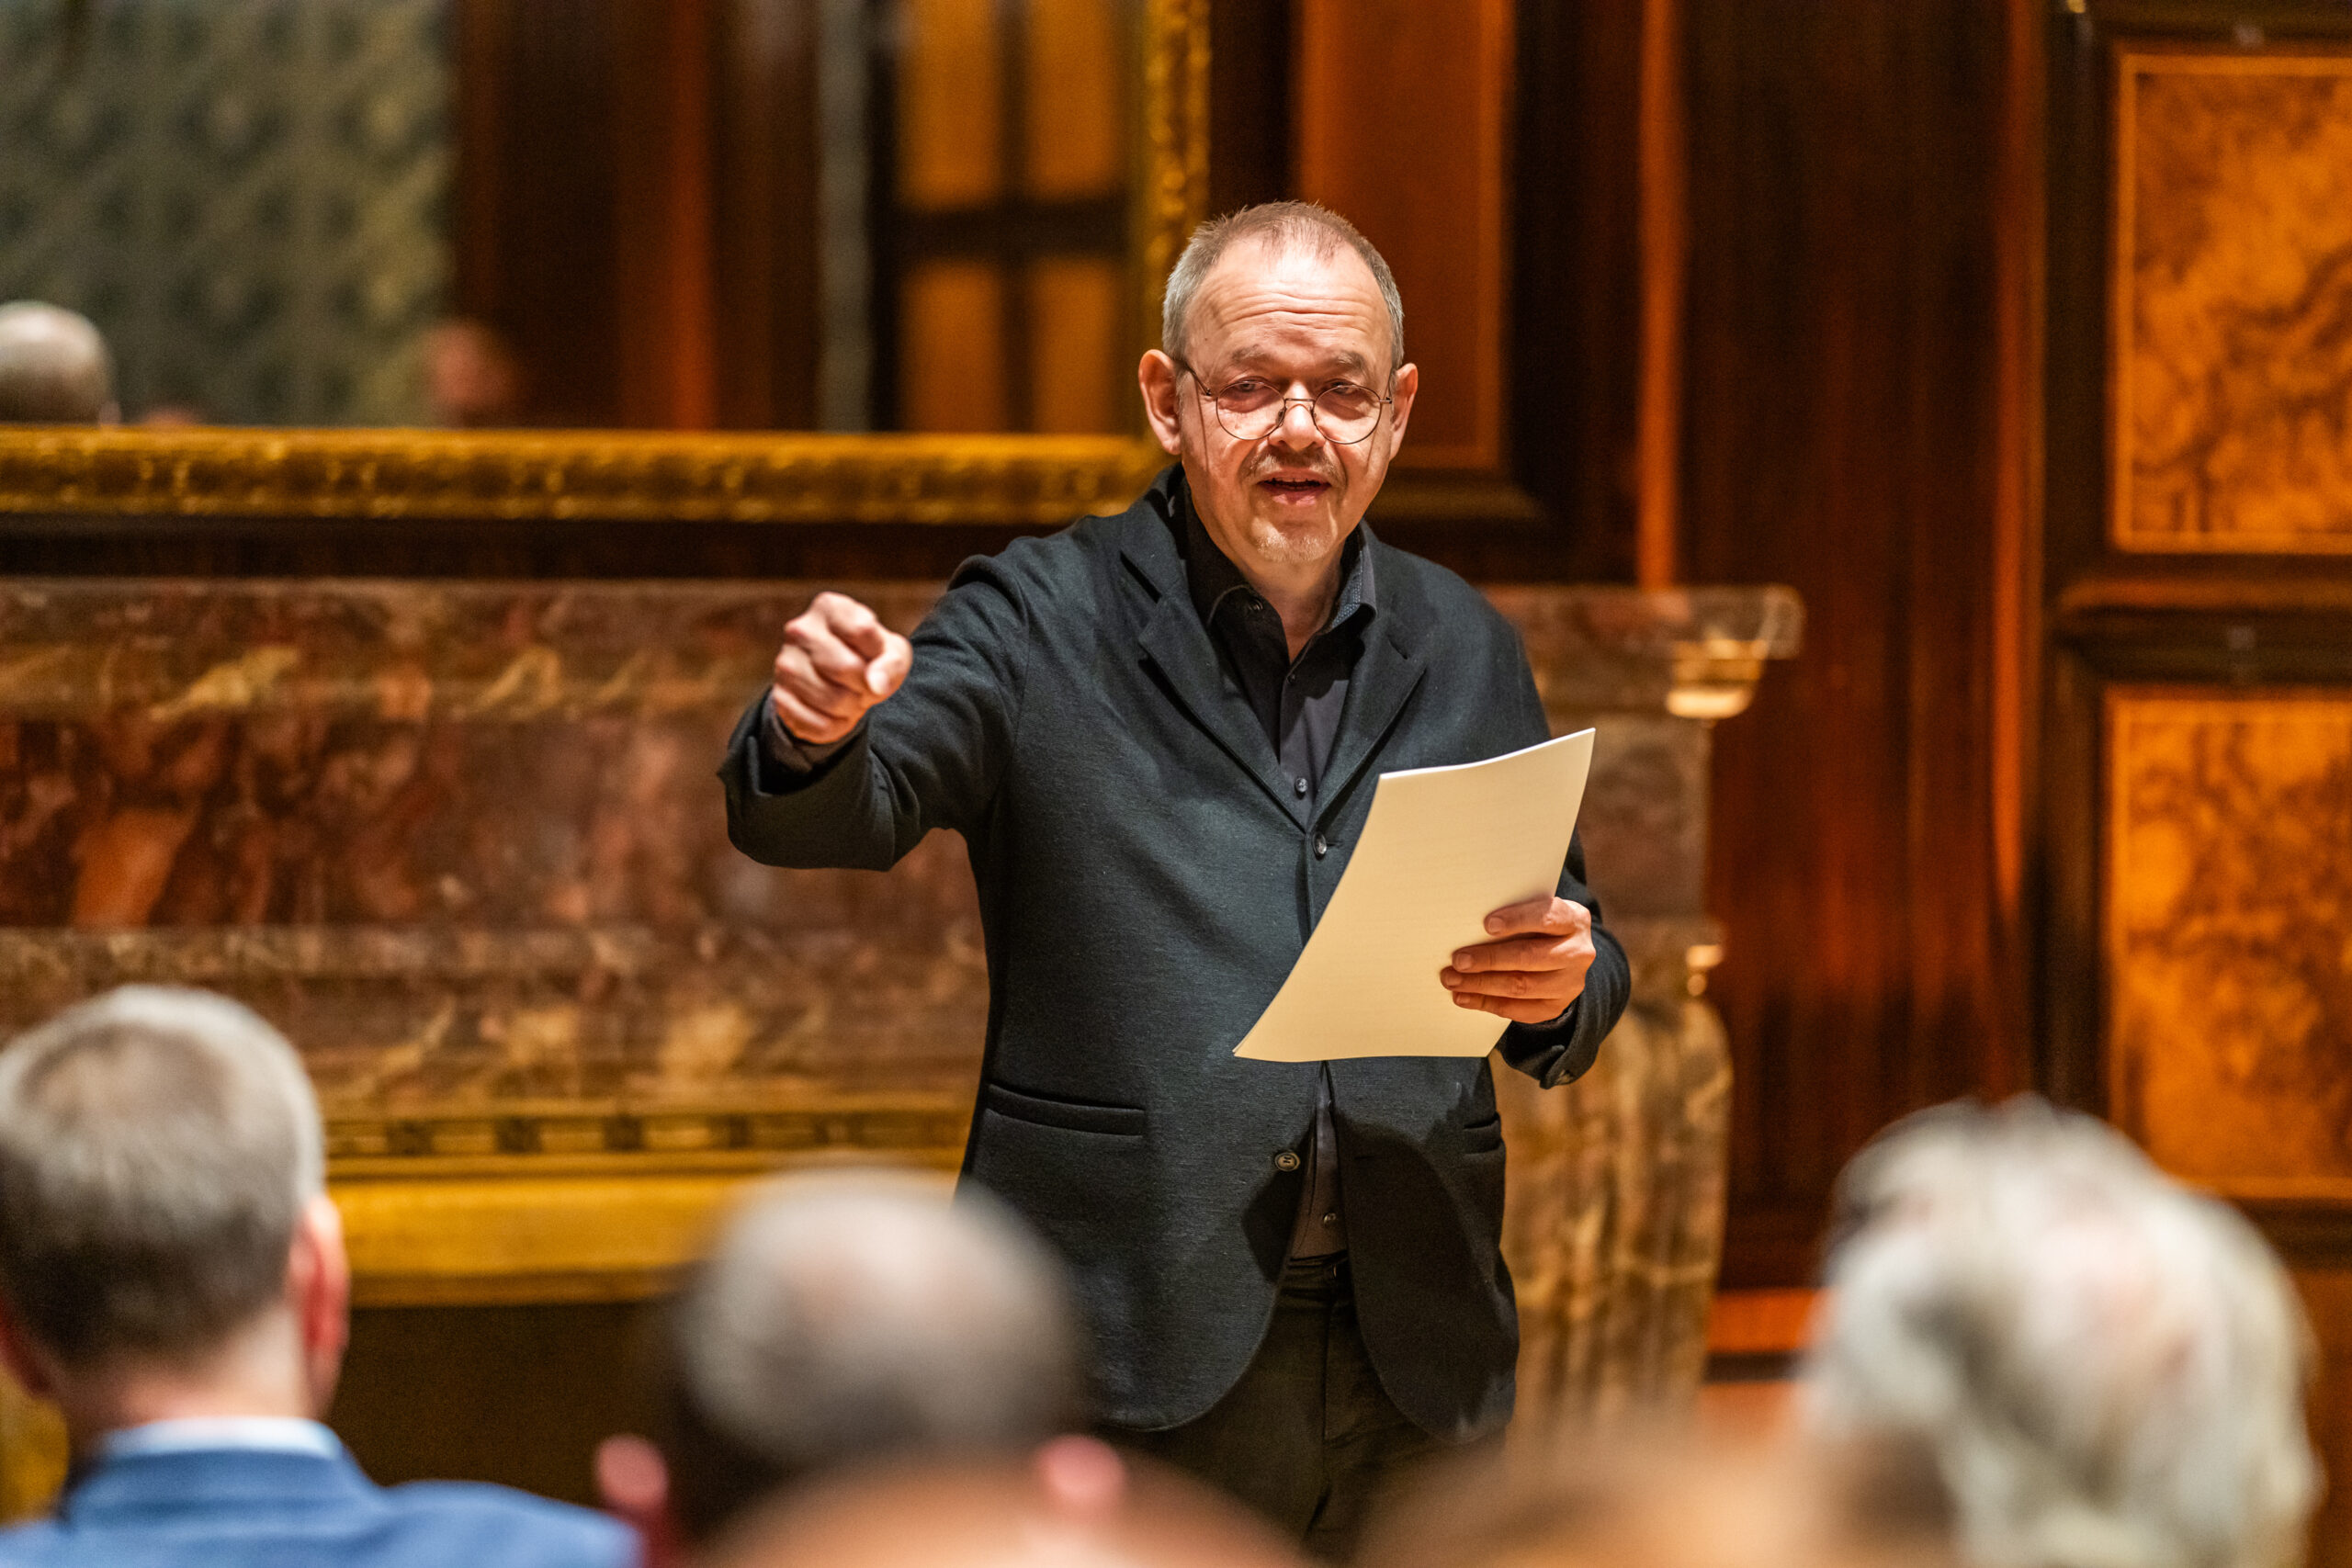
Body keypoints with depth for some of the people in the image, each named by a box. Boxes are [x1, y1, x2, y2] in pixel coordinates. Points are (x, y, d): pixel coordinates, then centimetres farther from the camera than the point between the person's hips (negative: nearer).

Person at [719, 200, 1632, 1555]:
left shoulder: (1464, 652, 13)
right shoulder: (1040, 622, 1)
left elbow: (1575, 1007, 18)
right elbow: (821, 818, -15)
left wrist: (1562, 981, -7)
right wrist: (817, 731, -39)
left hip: (1415, 1361, 4)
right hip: (1132, 1350, -4)